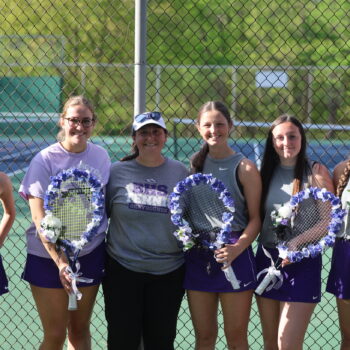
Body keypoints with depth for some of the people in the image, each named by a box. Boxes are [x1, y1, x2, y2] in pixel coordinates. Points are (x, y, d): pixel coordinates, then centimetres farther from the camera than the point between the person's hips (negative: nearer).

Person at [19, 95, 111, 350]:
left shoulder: (101, 156, 1)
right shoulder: (45, 160, -12)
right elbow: (39, 218, -15)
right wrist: (60, 262, -23)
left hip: (90, 255, 4)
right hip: (49, 258, -4)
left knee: (80, 330, 12)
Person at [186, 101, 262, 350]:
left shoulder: (244, 168, -4)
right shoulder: (195, 165, 9)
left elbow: (255, 218, -5)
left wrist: (237, 248, -21)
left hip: (234, 257, -4)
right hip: (198, 255, 4)